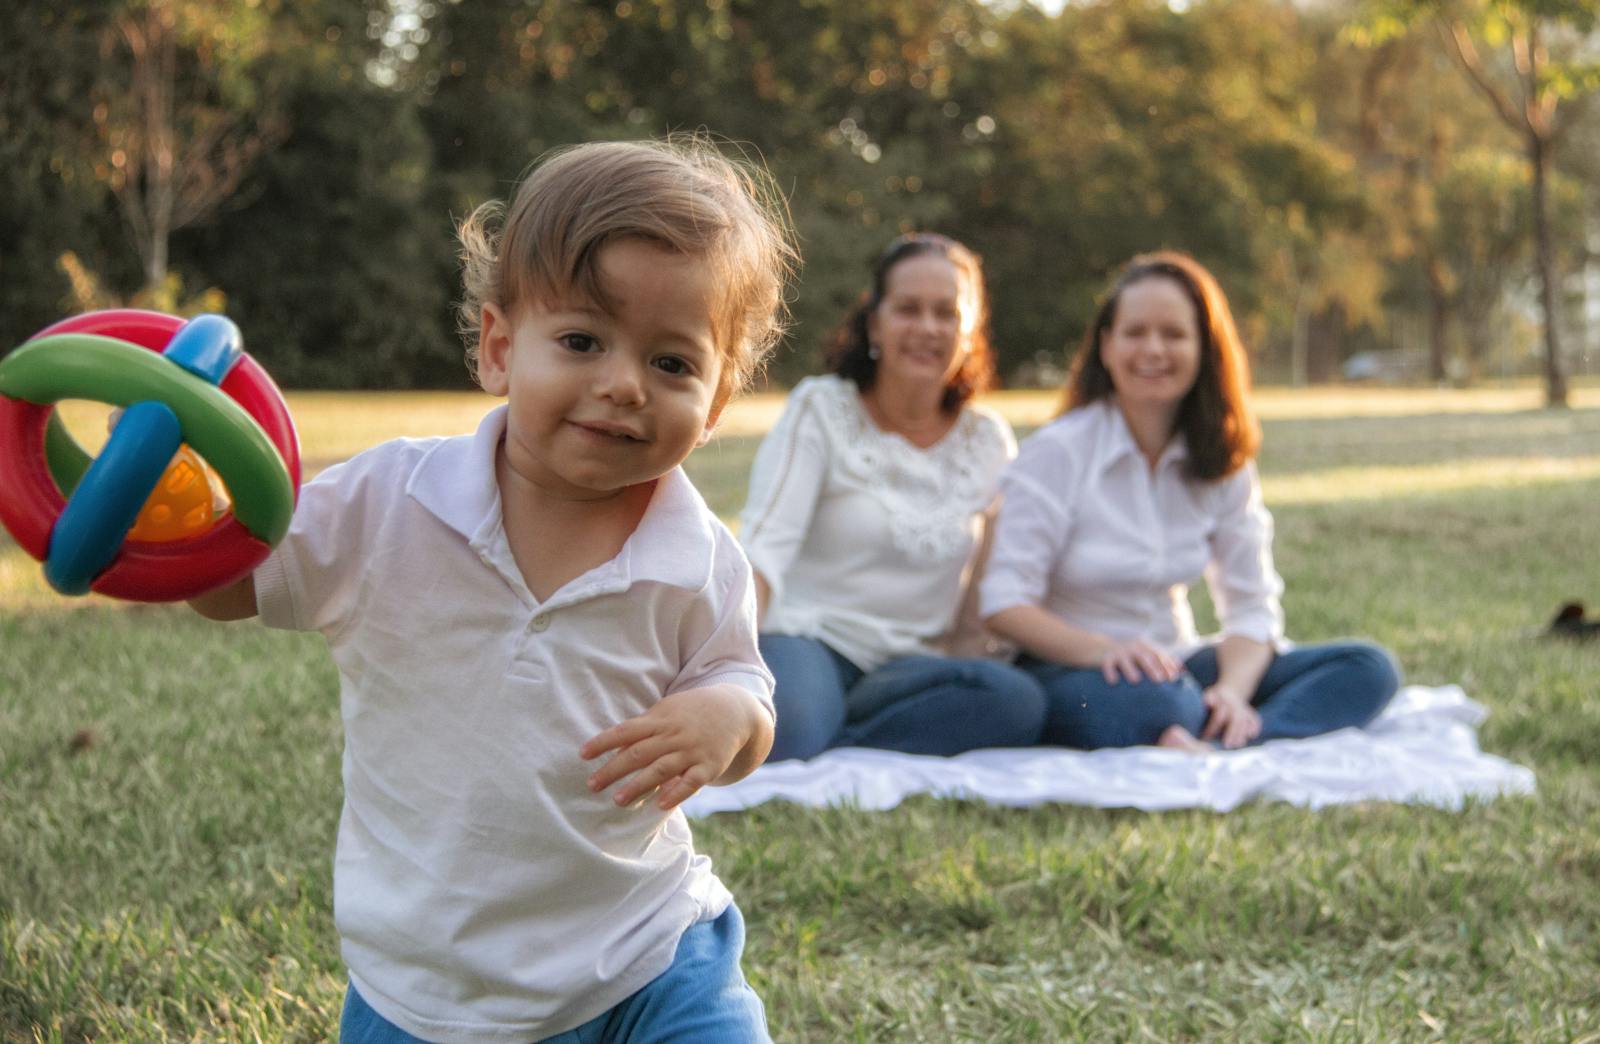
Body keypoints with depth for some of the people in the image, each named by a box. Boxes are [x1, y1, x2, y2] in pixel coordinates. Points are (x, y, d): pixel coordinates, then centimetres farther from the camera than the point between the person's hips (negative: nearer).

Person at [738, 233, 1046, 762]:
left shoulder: (988, 440, 12)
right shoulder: (819, 409, 2)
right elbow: (766, 542, -11)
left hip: (907, 665, 5)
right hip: (807, 637, -4)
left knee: (1017, 700, -31)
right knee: (779, 732, -41)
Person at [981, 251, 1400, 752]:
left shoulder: (1222, 462, 6)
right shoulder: (1057, 451, -8)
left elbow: (1252, 606, 2)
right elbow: (1004, 602, -14)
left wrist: (1232, 689, -20)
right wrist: (1104, 651, -31)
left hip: (1176, 667, 7)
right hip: (1068, 670, -6)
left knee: (1370, 668, -16)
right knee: (1148, 701, -43)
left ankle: (1222, 752, -37)